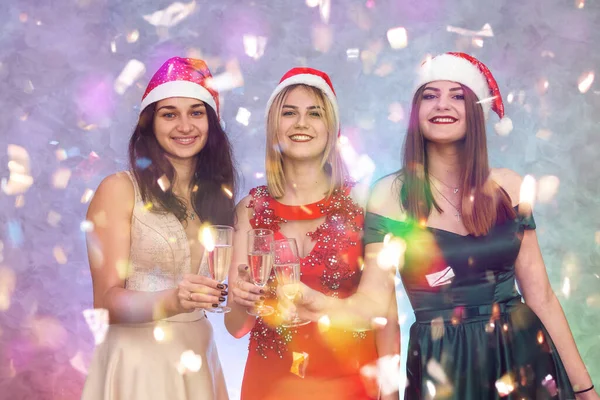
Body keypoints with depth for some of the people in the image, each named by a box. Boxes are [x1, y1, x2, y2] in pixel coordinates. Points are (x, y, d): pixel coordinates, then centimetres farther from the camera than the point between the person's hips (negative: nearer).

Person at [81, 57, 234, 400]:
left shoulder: (218, 195, 6)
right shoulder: (119, 189, -8)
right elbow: (107, 300, -14)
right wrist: (173, 301, -29)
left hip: (198, 357, 5)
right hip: (139, 359, -5)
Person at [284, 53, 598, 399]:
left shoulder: (508, 186, 0)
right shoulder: (390, 195, -7)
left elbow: (540, 295, 3)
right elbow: (374, 299, -12)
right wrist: (325, 307, -33)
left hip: (522, 357, 3)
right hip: (442, 367, -2)